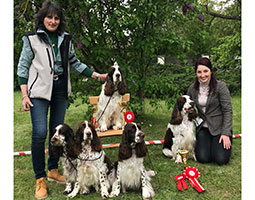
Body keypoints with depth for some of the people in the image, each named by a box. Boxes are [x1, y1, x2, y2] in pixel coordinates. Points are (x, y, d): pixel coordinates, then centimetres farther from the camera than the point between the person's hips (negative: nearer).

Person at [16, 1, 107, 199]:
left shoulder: (65, 39, 11)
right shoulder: (32, 39, 0)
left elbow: (75, 63, 18)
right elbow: (23, 67, 0)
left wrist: (97, 75, 13)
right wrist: (25, 95, -8)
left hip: (60, 88, 4)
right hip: (40, 89, -4)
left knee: (57, 131, 9)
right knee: (40, 132, -10)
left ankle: (53, 169, 27)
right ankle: (40, 178, 5)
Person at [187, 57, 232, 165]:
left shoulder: (220, 86, -12)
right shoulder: (192, 88, 0)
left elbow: (228, 111, -12)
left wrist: (226, 133, -17)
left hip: (219, 127, -3)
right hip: (203, 128, 3)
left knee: (221, 159, -14)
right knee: (203, 158, -14)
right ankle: (205, 143, 19)